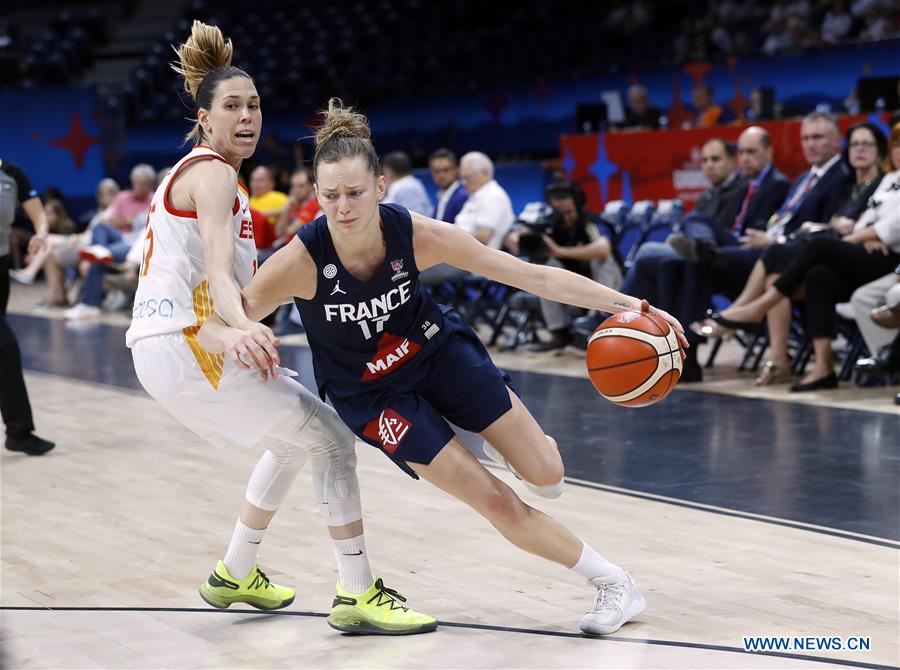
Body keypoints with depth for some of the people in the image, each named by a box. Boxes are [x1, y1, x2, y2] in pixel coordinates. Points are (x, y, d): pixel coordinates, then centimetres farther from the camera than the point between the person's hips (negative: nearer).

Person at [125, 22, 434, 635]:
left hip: (164, 343, 10)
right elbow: (218, 271, -27)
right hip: (186, 345, -10)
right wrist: (243, 328, -44)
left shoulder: (192, 171, 20)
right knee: (333, 438, -8)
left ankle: (236, 574, 30)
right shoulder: (213, 173, -11)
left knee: (296, 436, 24)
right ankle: (358, 595, -7)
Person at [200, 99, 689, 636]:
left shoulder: (417, 234, -27)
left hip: (439, 350, 2)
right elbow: (214, 322, -28)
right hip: (372, 393, -2)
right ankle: (614, 583, 13)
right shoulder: (301, 260, -31)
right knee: (497, 503, -7)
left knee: (546, 476, -2)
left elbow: (531, 275, -22)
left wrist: (627, 304, -27)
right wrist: (237, 338, -53)